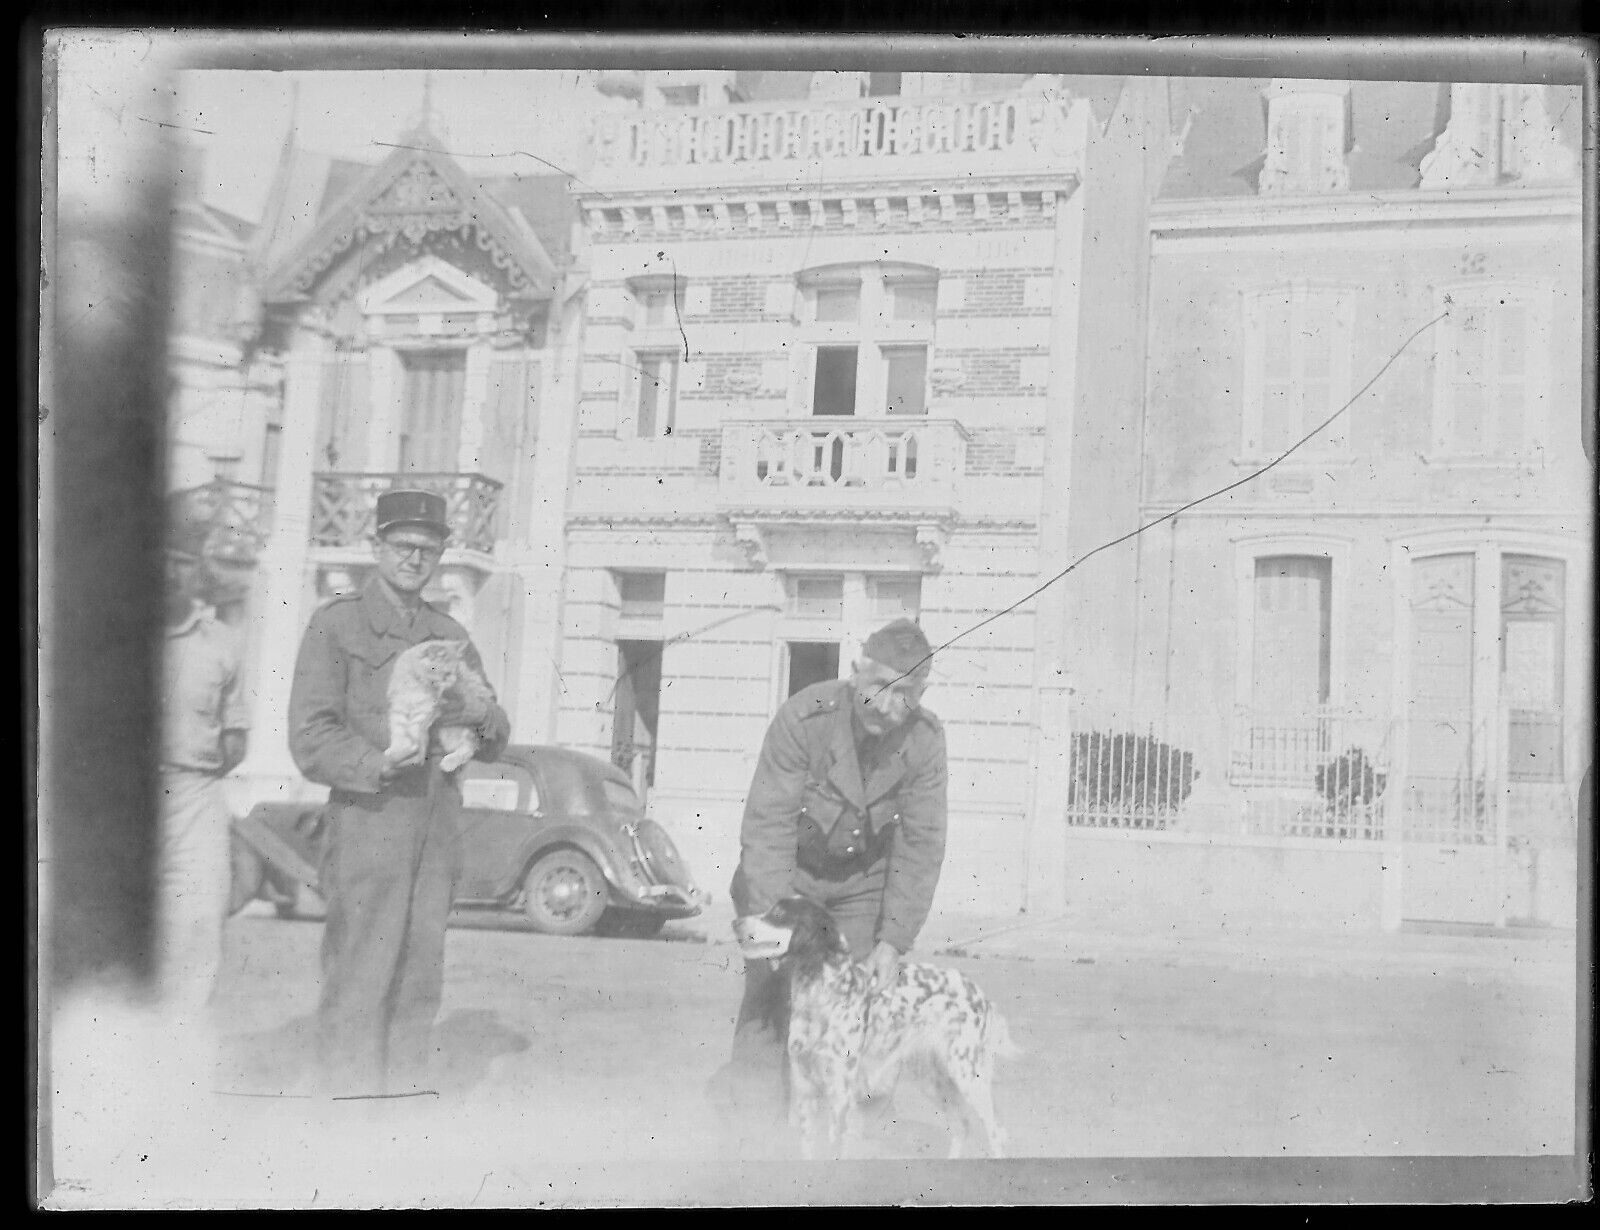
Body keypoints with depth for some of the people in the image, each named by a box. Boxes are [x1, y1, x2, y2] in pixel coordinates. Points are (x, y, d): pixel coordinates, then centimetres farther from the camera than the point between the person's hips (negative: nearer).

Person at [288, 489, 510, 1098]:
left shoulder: (450, 636, 18)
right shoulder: (335, 624, 1)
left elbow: (494, 745, 17)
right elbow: (310, 737, -7)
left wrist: (483, 714, -6)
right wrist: (378, 762, -23)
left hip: (439, 825, 6)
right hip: (367, 819, -5)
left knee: (420, 987, 9)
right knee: (358, 988, -7)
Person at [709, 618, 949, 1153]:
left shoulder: (925, 739, -18)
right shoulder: (804, 717, -27)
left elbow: (921, 844, -14)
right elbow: (768, 825, -26)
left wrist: (893, 939, -18)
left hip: (863, 881, 2)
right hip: (785, 873, -2)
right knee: (770, 999, -10)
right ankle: (745, 1136, -2)